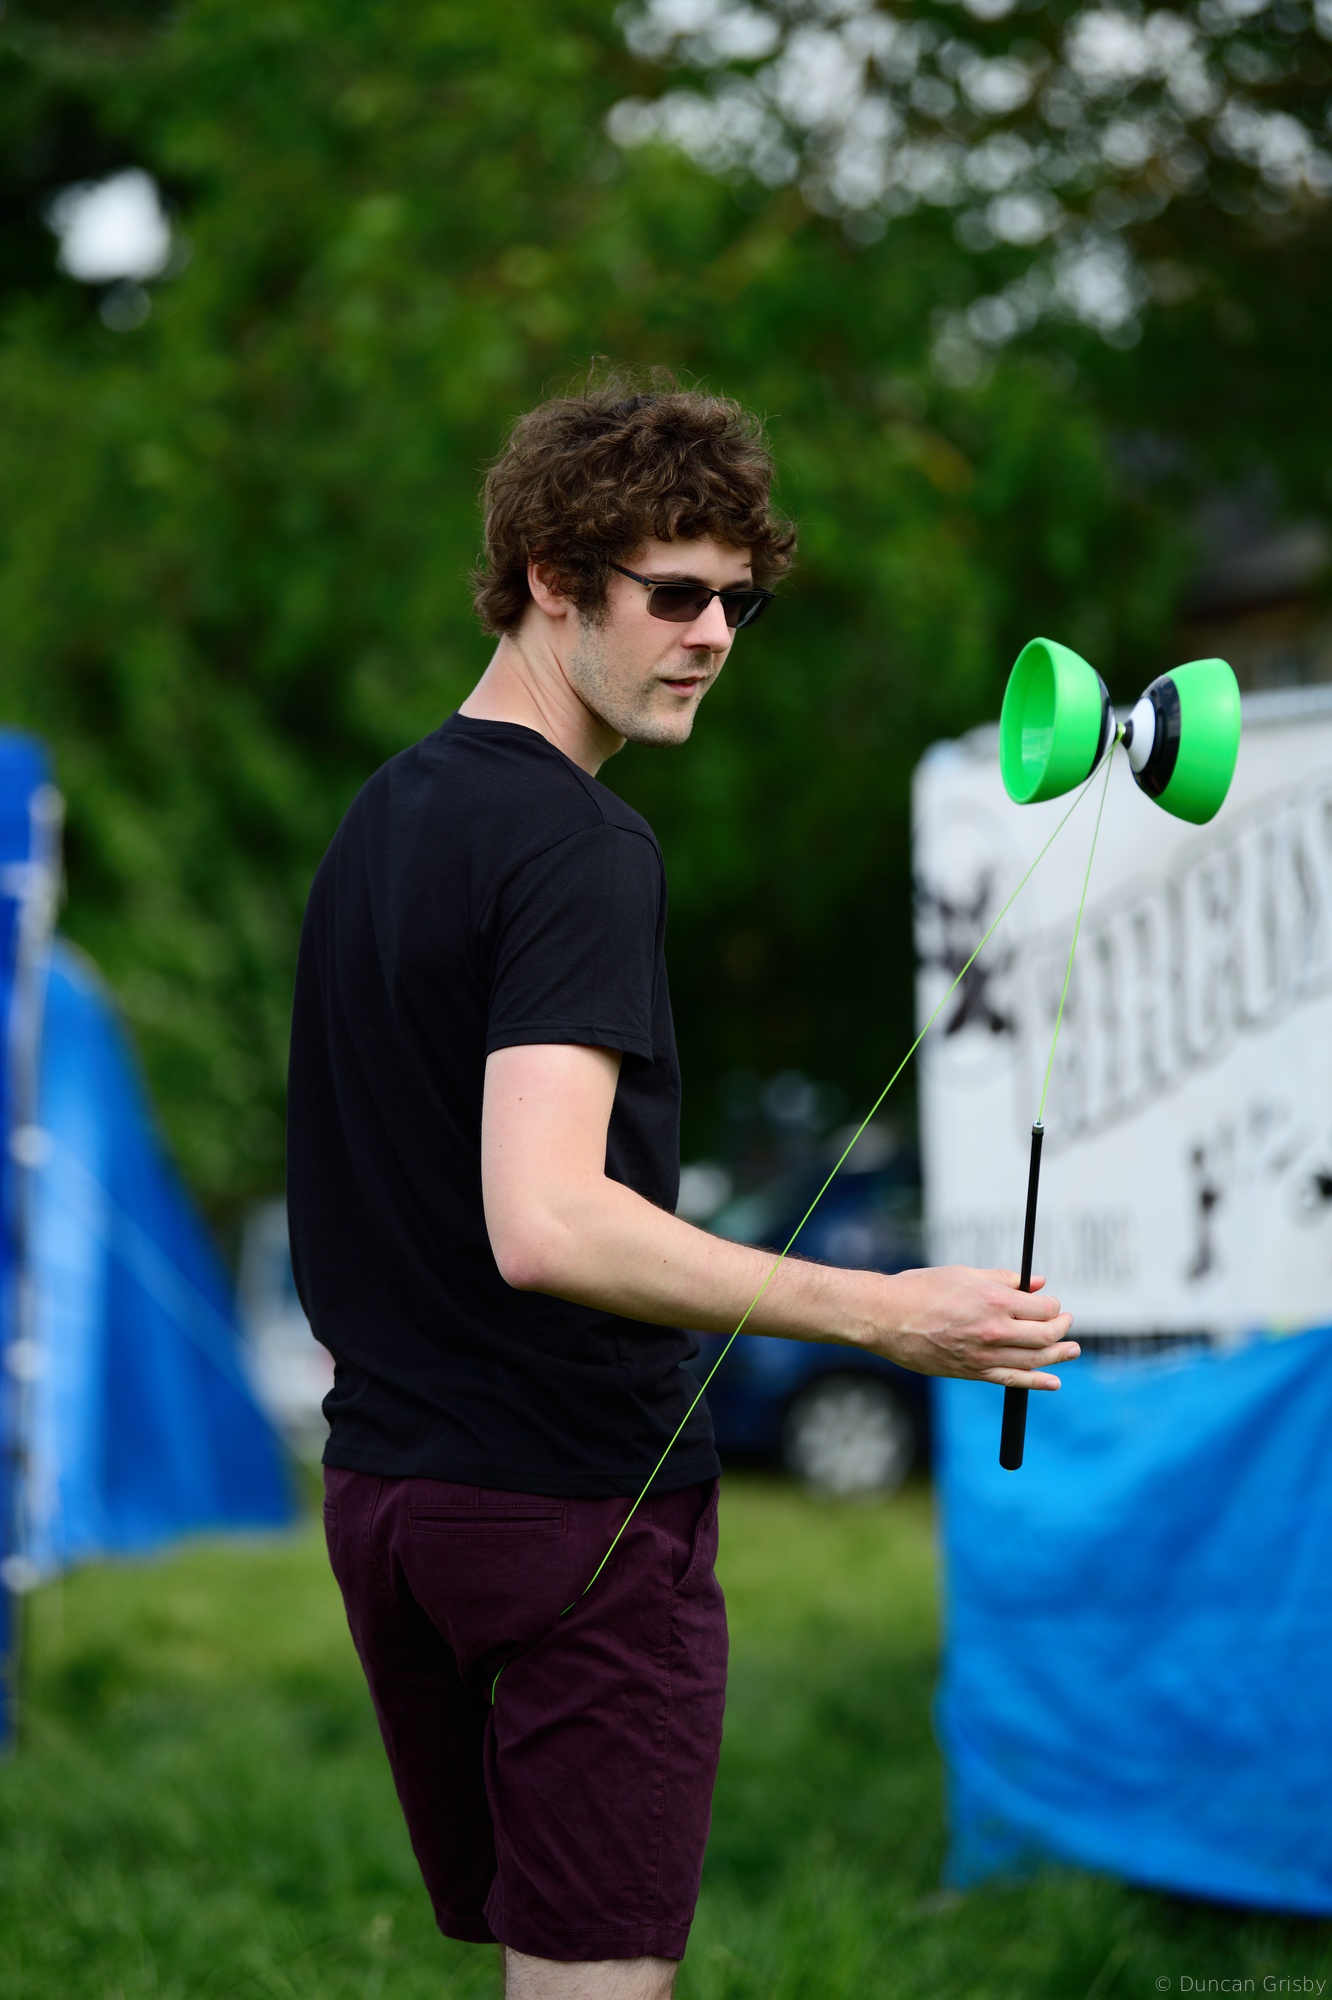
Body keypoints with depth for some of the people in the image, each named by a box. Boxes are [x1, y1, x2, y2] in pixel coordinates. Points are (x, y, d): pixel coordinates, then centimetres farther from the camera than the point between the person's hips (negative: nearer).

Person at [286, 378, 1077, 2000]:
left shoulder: (383, 813, 12)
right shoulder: (579, 846, -17)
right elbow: (546, 1224, -28)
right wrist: (880, 1314, -30)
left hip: (379, 1490, 9)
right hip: (577, 1501, -9)